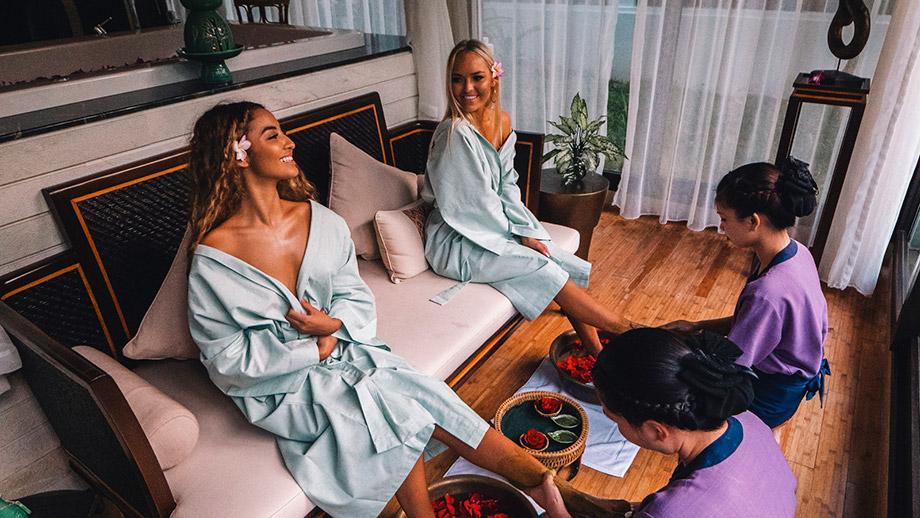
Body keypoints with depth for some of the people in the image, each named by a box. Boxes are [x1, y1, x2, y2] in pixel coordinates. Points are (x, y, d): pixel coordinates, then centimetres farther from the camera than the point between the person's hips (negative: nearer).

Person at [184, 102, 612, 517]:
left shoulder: (320, 220, -1)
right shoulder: (213, 255, -15)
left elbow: (356, 297, 6)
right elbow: (226, 356, -10)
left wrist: (334, 325, -16)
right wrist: (311, 349, -14)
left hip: (343, 348, 4)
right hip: (283, 385, -3)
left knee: (431, 398, -17)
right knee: (396, 412, -24)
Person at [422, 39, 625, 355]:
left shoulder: (502, 122, 3)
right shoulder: (455, 133, -22)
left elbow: (508, 187, 7)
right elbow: (479, 202, -20)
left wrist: (527, 233, -6)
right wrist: (519, 236, -9)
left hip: (495, 226, 8)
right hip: (457, 243, -7)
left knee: (573, 269, -4)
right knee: (545, 269, -18)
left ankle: (596, 352, 7)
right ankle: (619, 330, -1)